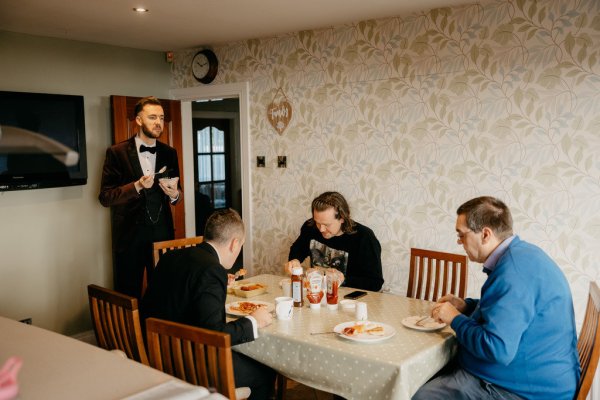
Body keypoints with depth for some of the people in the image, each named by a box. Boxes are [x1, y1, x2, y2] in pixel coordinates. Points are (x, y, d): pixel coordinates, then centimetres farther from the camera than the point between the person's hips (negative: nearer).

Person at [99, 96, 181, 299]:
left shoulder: (169, 153, 7)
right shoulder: (117, 152, -4)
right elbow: (105, 197, -6)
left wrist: (174, 194, -8)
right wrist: (137, 187, -20)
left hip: (162, 233, 3)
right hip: (130, 234, -3)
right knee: (129, 296, 6)